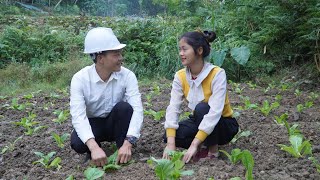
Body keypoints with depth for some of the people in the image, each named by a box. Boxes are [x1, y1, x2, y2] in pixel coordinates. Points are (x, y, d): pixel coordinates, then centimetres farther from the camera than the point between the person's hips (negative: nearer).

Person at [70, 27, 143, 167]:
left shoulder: (127, 76, -19)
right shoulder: (80, 79, -21)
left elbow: (137, 109, -27)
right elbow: (78, 116, -32)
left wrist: (128, 144, -43)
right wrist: (94, 148, -48)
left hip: (116, 123, 1)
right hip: (92, 124, -1)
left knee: (124, 107, -31)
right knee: (77, 143, -32)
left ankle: (124, 154, -13)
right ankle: (94, 152, 3)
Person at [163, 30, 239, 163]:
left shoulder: (217, 74, -26)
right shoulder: (180, 76, -11)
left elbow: (214, 111, -34)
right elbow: (173, 108, -19)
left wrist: (194, 145, -39)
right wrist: (170, 144, -31)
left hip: (224, 125, -4)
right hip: (199, 121, 4)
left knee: (202, 108, -34)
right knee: (170, 135, -21)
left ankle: (212, 149, -12)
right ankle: (203, 145, 3)